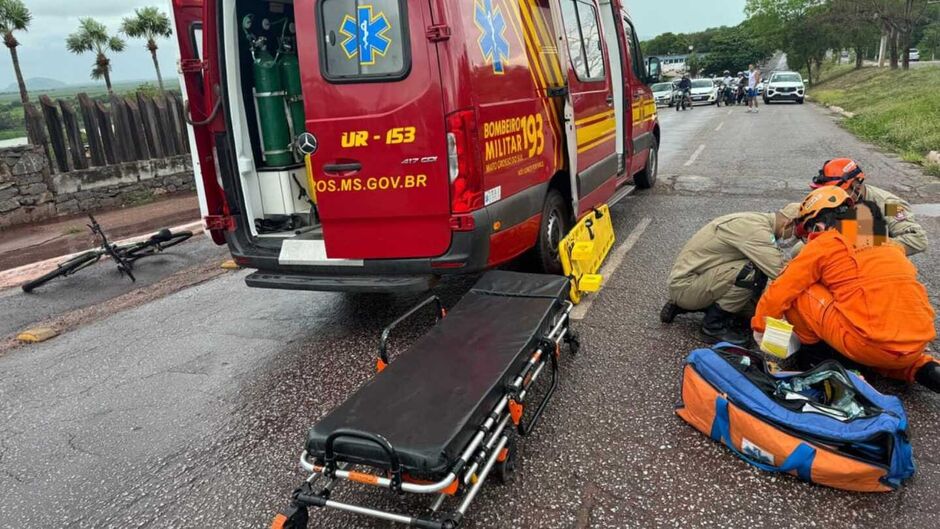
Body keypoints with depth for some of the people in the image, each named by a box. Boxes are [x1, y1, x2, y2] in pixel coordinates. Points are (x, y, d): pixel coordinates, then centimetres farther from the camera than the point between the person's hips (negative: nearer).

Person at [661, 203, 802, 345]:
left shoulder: (758, 221, 9)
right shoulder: (755, 229, -23)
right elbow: (779, 272, -27)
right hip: (685, 285, -10)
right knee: (753, 272, -26)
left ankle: (682, 305, 18)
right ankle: (715, 323, -8)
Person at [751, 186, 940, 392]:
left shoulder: (825, 243, 1)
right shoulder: (889, 244, 22)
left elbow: (781, 291, 1)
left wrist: (760, 327, 16)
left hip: (871, 347, -7)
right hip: (917, 345, 7)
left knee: (796, 292, 1)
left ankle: (814, 350, 16)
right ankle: (921, 367, 14)